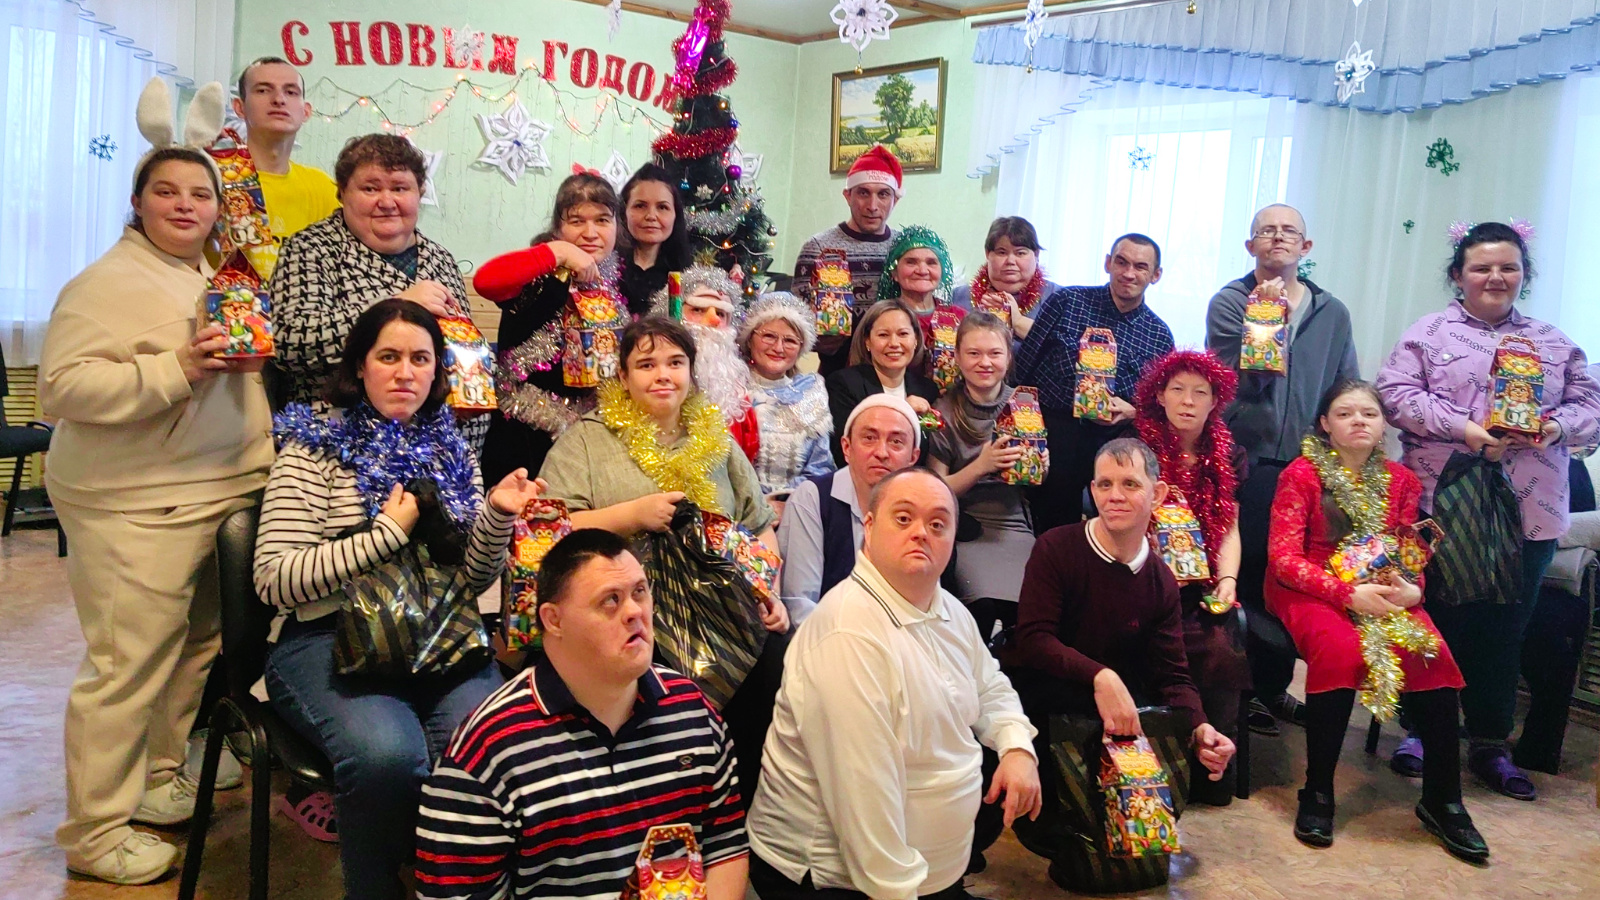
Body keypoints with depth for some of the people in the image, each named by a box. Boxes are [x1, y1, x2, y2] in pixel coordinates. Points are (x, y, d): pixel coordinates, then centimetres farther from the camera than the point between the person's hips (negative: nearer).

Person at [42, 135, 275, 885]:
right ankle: (95, 833, 9)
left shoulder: (216, 277, 16)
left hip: (222, 491, 9)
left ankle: (158, 777, 34)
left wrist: (252, 352, 7)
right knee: (128, 664, -5)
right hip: (134, 507, -8)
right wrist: (176, 369, -26)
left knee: (193, 647, 17)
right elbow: (62, 386, -19)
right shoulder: (108, 283, -10)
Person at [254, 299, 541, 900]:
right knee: (389, 754, -33)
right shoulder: (315, 447, 3)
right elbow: (275, 580, -8)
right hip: (327, 637, -3)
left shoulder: (450, 449, 16)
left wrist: (497, 517, -5)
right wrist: (389, 531, -11)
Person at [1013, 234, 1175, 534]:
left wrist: (1132, 411, -11)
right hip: (1048, 431, -2)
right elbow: (1024, 364, -1)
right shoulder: (1065, 301, 0)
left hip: (1107, 446, 2)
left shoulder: (1160, 336, 6)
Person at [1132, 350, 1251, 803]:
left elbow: (1229, 528, 13)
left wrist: (1227, 580, -5)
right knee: (1214, 651, -27)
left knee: (1225, 646, -26)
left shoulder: (1227, 455, 14)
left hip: (1207, 585, 3)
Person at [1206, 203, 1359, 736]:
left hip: (1306, 469, 4)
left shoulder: (1332, 313, 14)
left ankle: (1273, 685, 22)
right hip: (1245, 465, -4)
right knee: (1241, 576, -1)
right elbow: (1235, 377, -12)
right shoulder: (1230, 303, 2)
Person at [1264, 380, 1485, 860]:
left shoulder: (1401, 480, 11)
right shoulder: (1301, 474, -3)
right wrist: (1348, 593, -22)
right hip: (1308, 591, -4)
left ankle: (1442, 799, -10)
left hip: (1382, 592, 4)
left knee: (1432, 652, -25)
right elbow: (1284, 557, -9)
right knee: (1341, 650, -35)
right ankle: (1317, 791, -19)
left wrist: (1411, 590, -12)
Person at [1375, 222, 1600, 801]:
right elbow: (1395, 393, -7)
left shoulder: (1554, 342, 16)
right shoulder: (1430, 332, 5)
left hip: (1529, 510, 3)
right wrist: (1462, 428, -17)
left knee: (1504, 628, 8)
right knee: (1436, 620, 3)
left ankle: (1490, 745, 19)